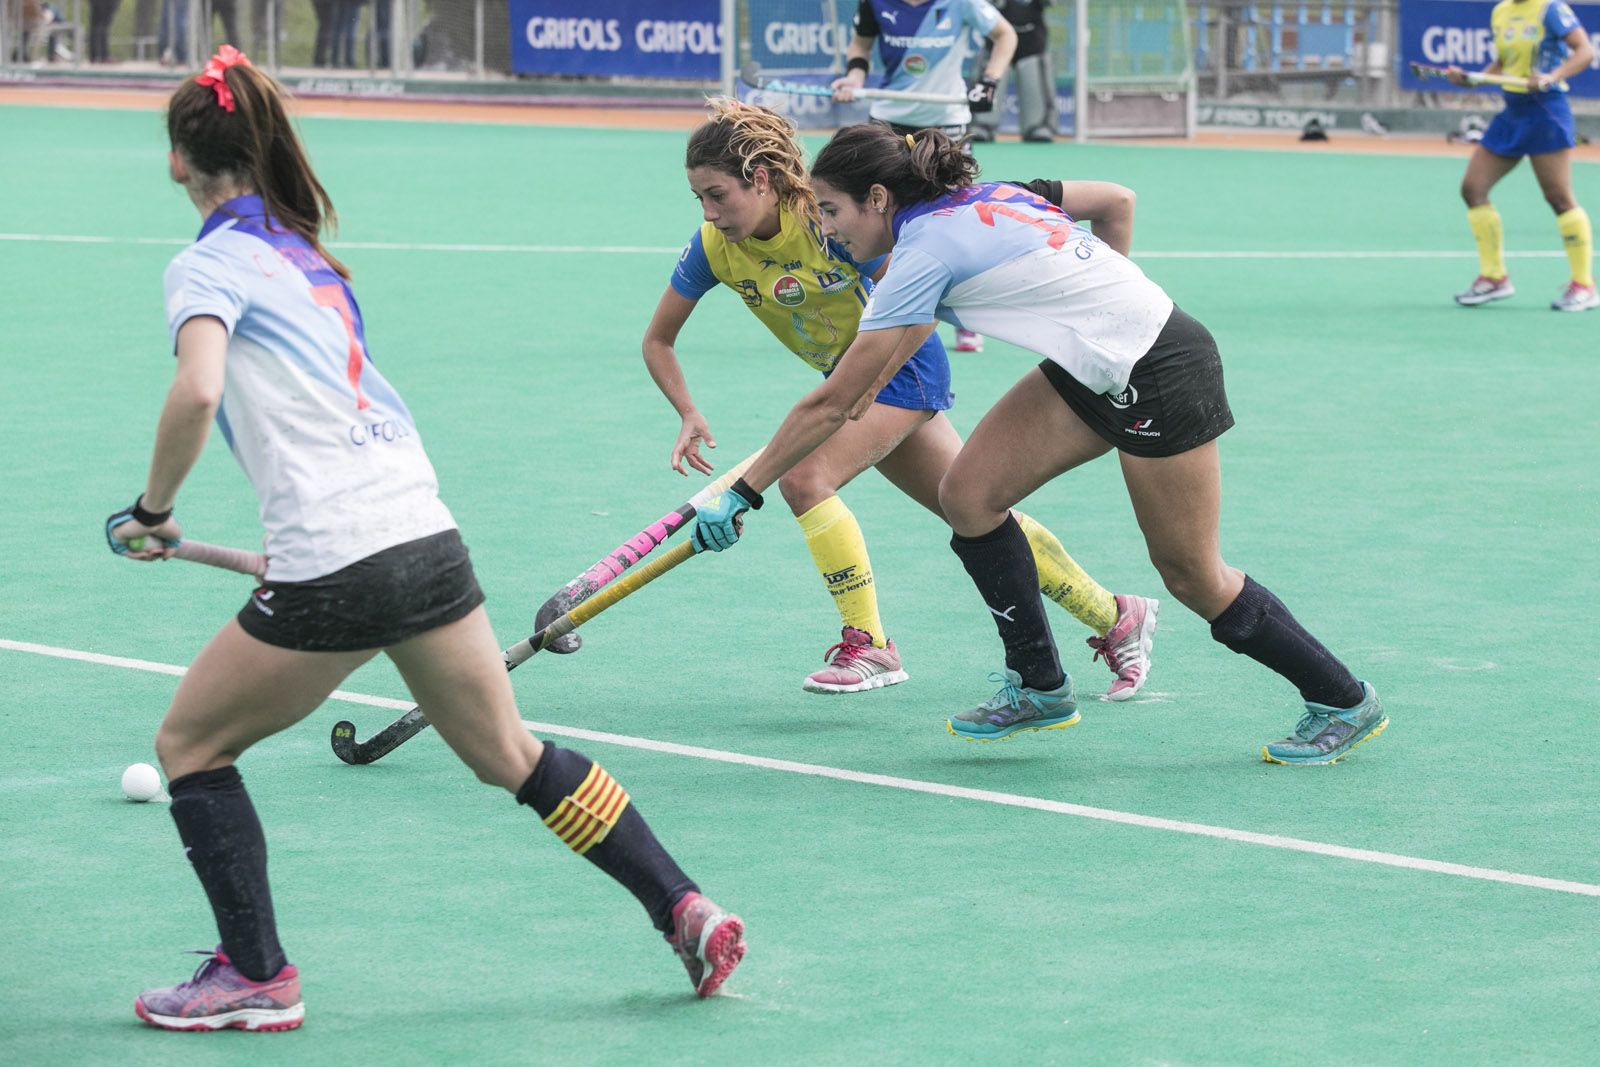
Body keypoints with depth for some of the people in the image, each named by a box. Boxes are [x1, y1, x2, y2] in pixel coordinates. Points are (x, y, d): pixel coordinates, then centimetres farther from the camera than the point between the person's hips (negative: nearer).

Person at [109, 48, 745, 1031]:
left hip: (336, 570, -7)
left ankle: (257, 977, 9)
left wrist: (152, 510, -8)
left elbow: (197, 394, -23)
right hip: (430, 535, 7)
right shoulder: (305, 252, 19)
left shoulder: (210, 263, -5)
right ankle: (684, 907, 17)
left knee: (191, 743, 12)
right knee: (512, 758, 19)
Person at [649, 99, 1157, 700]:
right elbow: (658, 340, -3)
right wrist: (689, 415, -16)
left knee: (806, 479, -24)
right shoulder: (712, 247, -12)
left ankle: (867, 645, -13)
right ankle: (1117, 619, 23)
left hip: (902, 363, -6)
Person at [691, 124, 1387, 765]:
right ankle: (1039, 686, 10)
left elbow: (830, 404, -17)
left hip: (1160, 373, -10)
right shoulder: (981, 198, 4)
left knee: (1192, 577, 1)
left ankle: (1343, 703, 16)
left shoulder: (927, 252, -19)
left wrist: (743, 494, -11)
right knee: (968, 493, 2)